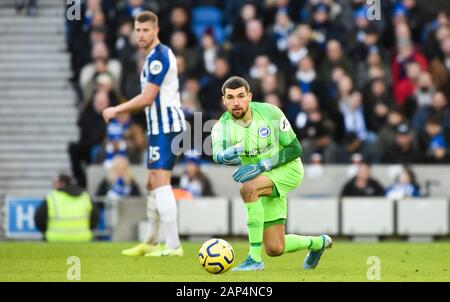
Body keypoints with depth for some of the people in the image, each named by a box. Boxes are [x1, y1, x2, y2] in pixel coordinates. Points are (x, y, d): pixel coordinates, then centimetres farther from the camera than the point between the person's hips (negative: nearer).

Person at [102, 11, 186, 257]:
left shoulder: (158, 56, -14)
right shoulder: (155, 56, 19)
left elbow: (147, 98, -17)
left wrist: (116, 110, -8)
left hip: (166, 126, -11)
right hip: (161, 127, 11)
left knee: (160, 183, -16)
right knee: (152, 185, 17)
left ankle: (173, 245, -21)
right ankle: (150, 243, 27)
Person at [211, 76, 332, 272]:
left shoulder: (269, 113, -18)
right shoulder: (222, 126, -14)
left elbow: (295, 149, -14)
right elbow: (217, 154, -35)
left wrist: (262, 165, -26)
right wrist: (228, 155, -61)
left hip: (287, 169, -5)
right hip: (266, 180, 5)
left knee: (248, 188, -35)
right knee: (274, 250, 3)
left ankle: (255, 258, -30)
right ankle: (318, 243, 37)